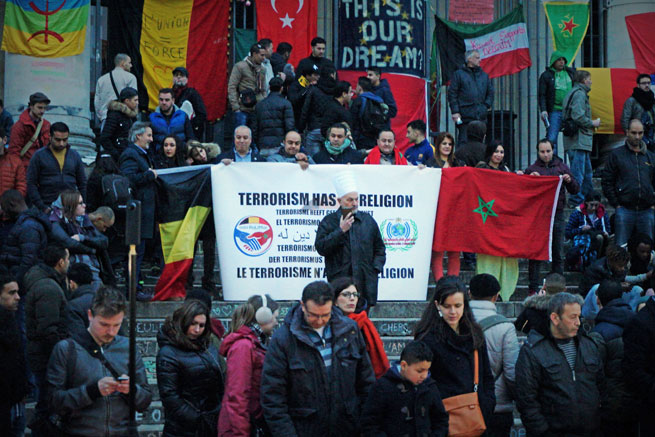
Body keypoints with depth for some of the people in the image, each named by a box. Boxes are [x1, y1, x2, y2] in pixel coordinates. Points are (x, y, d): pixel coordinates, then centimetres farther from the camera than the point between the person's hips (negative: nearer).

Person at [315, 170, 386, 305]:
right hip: (339, 281, -3)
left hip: (366, 282, 3)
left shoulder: (368, 220, 15)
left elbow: (379, 248, 21)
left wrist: (376, 268, 7)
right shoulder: (328, 222, 5)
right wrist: (341, 231, -10)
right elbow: (321, 248, -6)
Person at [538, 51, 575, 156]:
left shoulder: (571, 72, 12)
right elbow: (541, 95, -1)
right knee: (551, 138, -9)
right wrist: (543, 110, -13)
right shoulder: (546, 75, 2)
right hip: (554, 111, -3)